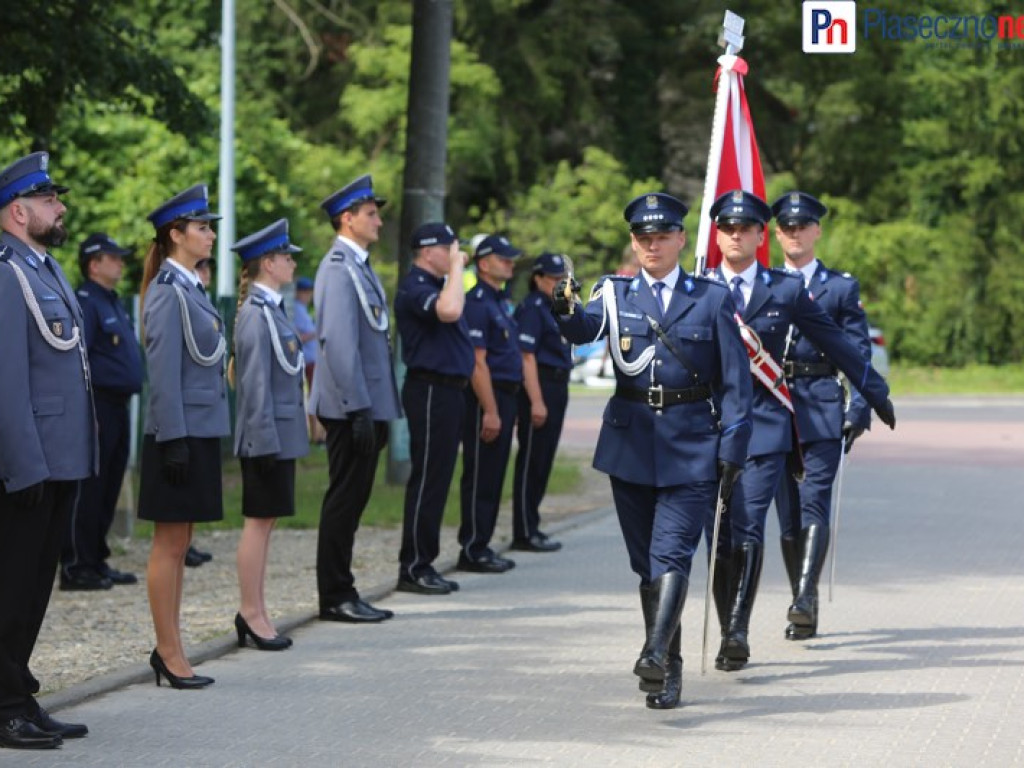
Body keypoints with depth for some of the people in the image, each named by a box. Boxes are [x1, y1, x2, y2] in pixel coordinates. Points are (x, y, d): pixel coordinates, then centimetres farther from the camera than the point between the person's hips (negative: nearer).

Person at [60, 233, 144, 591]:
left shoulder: (113, 303, 18)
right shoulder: (85, 302, -12)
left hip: (118, 407, 10)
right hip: (98, 407, -10)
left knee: (109, 488, 13)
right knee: (88, 489, -6)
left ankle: (97, 561, 20)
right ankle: (76, 566, -2)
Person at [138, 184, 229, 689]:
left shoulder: (190, 289, 15)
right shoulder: (169, 293, -13)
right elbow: (164, 375, -18)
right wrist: (173, 442, -20)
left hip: (201, 432, 9)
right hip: (180, 433, -9)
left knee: (178, 546, 12)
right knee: (169, 546, -3)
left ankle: (168, 651, 17)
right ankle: (170, 654, 1)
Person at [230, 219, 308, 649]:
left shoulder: (270, 309, 14)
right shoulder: (257, 314, -15)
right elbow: (255, 382, -19)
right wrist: (266, 440, -20)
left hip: (281, 434, 10)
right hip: (267, 435, -10)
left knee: (265, 522, 12)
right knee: (258, 522, -4)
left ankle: (254, 614, 17)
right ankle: (252, 613, 1)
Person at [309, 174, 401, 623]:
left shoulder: (360, 266, 18)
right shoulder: (339, 268, -14)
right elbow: (339, 343, -20)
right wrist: (359, 408, -23)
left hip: (366, 405, 10)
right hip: (351, 406, -10)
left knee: (352, 498, 12)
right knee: (345, 498, -4)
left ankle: (341, 593, 17)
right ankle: (335, 597, 1)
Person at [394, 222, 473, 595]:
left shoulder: (437, 283, 18)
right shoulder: (414, 287, -15)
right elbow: (448, 310, -34)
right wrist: (456, 266, -24)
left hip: (448, 390, 10)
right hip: (430, 390, -10)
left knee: (436, 480, 12)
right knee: (426, 480, -7)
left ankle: (423, 564, 16)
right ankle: (413, 568, -3)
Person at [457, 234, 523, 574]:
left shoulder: (499, 301, 17)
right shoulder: (477, 303, -14)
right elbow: (477, 362, -19)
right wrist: (490, 411, -22)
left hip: (504, 395, 10)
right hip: (486, 397, -10)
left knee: (493, 477, 12)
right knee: (480, 478, -5)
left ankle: (481, 547, 17)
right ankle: (473, 550, -1)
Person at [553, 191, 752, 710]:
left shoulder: (711, 299, 3)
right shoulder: (616, 293, 7)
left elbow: (735, 381, 2)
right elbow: (586, 329, -13)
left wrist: (732, 450, -6)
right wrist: (566, 312, -36)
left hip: (692, 446, -3)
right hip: (632, 443, 3)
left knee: (672, 553, -18)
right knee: (646, 562, 7)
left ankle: (656, 654, -30)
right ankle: (668, 672, 16)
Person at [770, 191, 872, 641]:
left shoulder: (842, 287, 8)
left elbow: (859, 352, 5)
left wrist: (859, 410, -6)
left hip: (823, 407, -2)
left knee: (814, 503, -16)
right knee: (787, 510, 4)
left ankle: (806, 597, -25)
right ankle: (803, 611, 11)